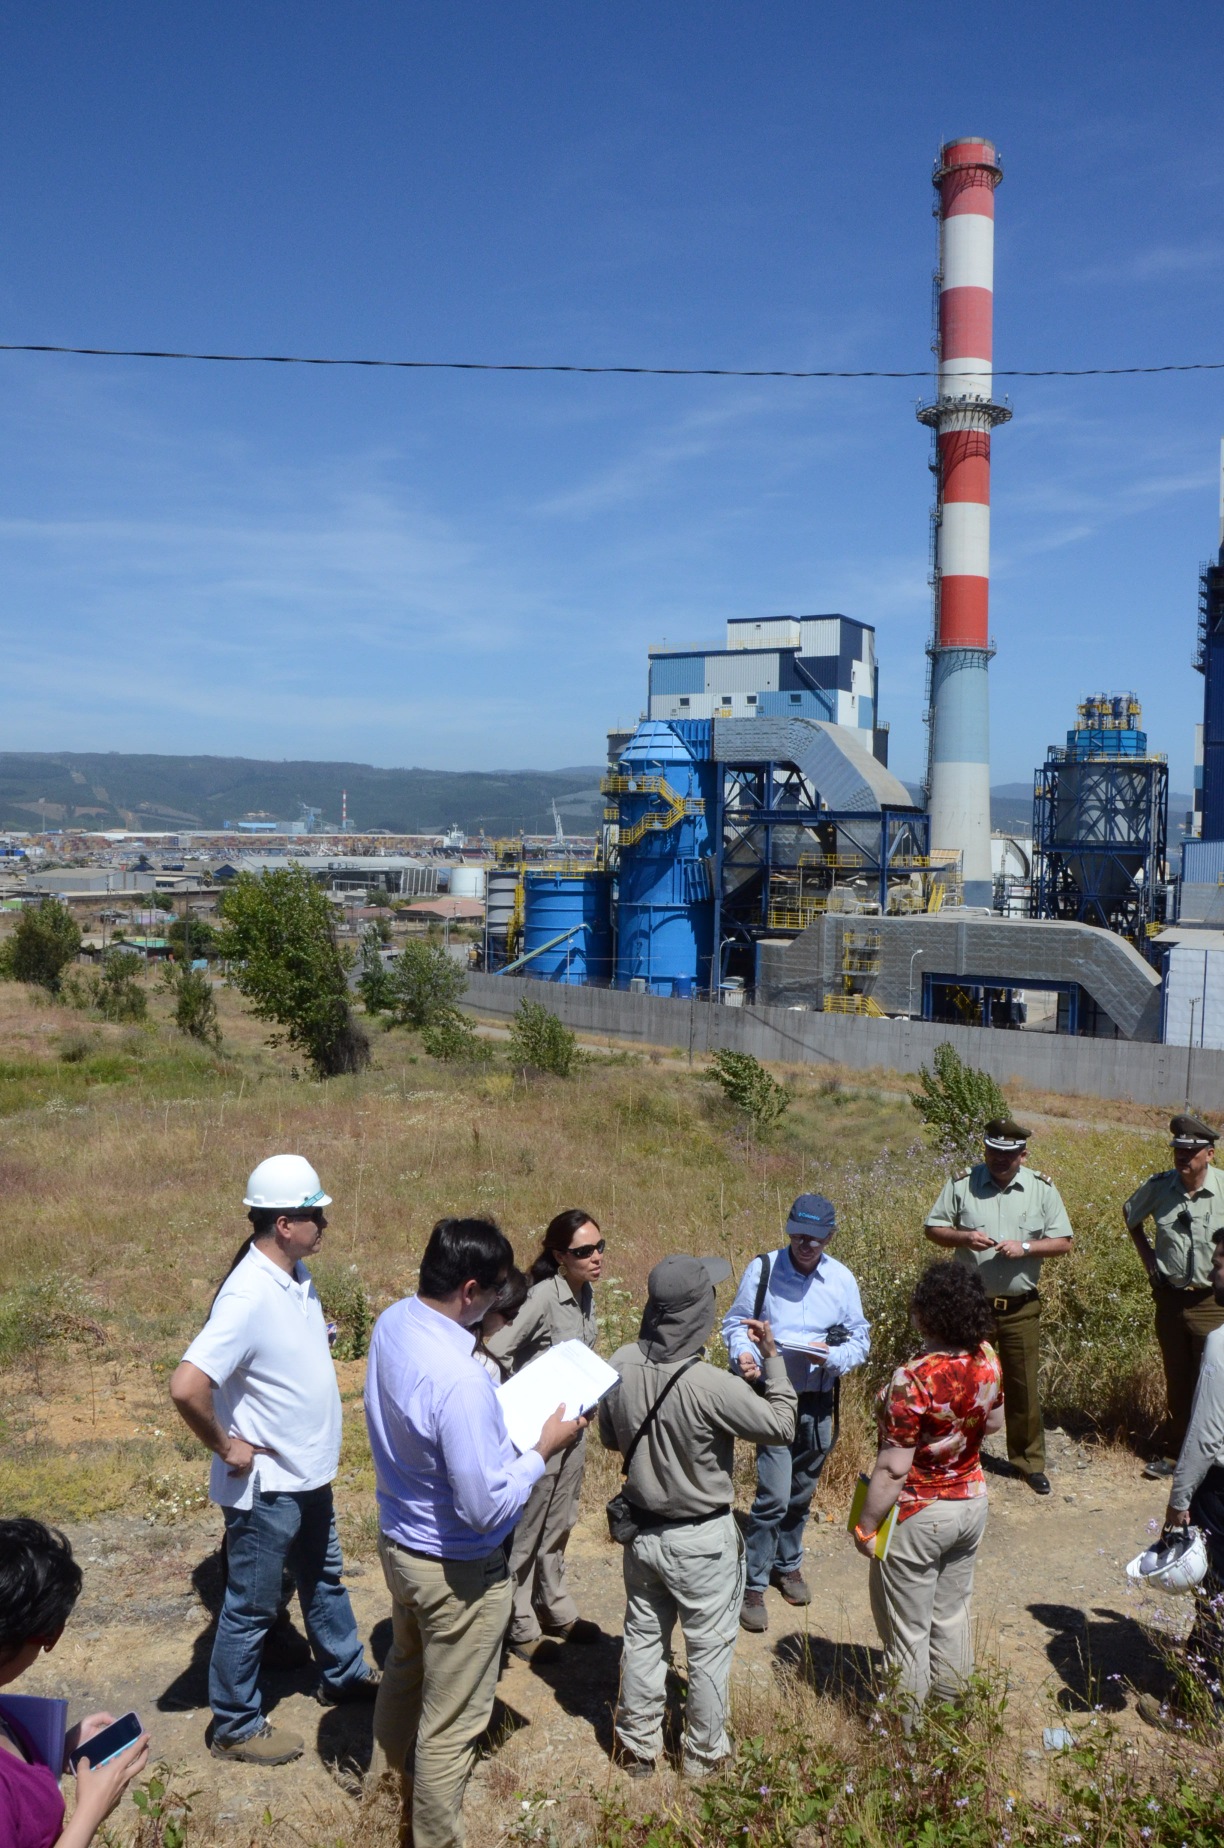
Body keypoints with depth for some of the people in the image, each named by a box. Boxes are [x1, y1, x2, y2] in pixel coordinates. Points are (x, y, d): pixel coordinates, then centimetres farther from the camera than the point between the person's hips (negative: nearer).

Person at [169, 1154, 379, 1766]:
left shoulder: (298, 1276, -3)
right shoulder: (249, 1297, -31)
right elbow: (186, 1387, -38)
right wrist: (227, 1448, -23)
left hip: (309, 1474, 9)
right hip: (266, 1486, -9)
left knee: (323, 1579, 27)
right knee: (251, 1608, 11)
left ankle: (343, 1674, 47)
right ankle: (234, 1726, 30)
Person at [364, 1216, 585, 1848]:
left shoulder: (393, 1321, -11)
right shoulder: (460, 1380, -37)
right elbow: (486, 1507, -31)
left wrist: (504, 1410, -1)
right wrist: (543, 1449, -18)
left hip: (397, 1540, 9)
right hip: (456, 1569, -9)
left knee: (405, 1666, 34)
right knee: (451, 1721, 14)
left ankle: (391, 1776, 58)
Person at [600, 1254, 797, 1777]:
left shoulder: (620, 1366, -13)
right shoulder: (712, 1386, -31)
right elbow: (781, 1425, -16)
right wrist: (772, 1359, -7)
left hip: (642, 1531, 5)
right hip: (701, 1541, -5)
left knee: (643, 1638, 21)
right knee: (709, 1648, 16)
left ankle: (638, 1748, 36)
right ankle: (703, 1754, 32)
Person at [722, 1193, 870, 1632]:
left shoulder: (842, 1279, -3)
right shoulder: (762, 1269, -9)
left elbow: (861, 1339, 3)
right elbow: (735, 1322, -1)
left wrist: (832, 1357, -18)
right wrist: (742, 1353, -21)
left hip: (819, 1403, 3)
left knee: (801, 1494, 18)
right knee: (773, 1496, -9)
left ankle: (788, 1563, 40)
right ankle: (753, 1584, 6)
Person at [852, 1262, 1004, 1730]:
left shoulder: (912, 1380, -31)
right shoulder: (988, 1360, -11)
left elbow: (893, 1468, -26)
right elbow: (994, 1422, 7)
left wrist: (866, 1525, -14)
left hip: (919, 1516, -7)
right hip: (971, 1501, 7)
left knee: (907, 1629, 12)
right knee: (952, 1612, 25)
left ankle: (904, 1725, 26)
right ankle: (951, 1704, 41)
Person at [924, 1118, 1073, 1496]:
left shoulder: (1042, 1188, -1)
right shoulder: (962, 1183, -4)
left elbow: (1063, 1242, 0)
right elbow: (933, 1228, 1)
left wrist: (1025, 1246, -17)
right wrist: (964, 1237, -18)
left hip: (1020, 1308, 1)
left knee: (1023, 1386, 9)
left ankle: (1029, 1461, 25)